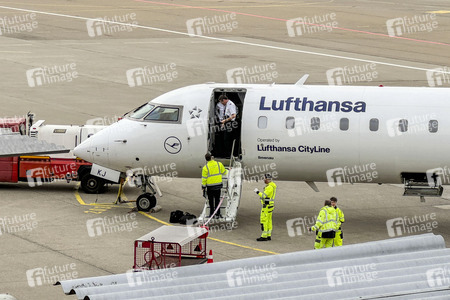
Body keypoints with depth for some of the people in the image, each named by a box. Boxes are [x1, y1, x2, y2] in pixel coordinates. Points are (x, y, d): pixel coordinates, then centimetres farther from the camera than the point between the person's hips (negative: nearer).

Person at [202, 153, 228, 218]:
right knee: (217, 200, 11)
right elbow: (224, 172, 8)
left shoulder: (205, 167, -14)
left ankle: (212, 213, 14)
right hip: (218, 185, 3)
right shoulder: (219, 164, -5)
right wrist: (228, 171, 31)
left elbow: (204, 178, -11)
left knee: (211, 201, 12)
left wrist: (203, 186, 2)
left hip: (210, 186, -3)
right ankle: (217, 214, 11)